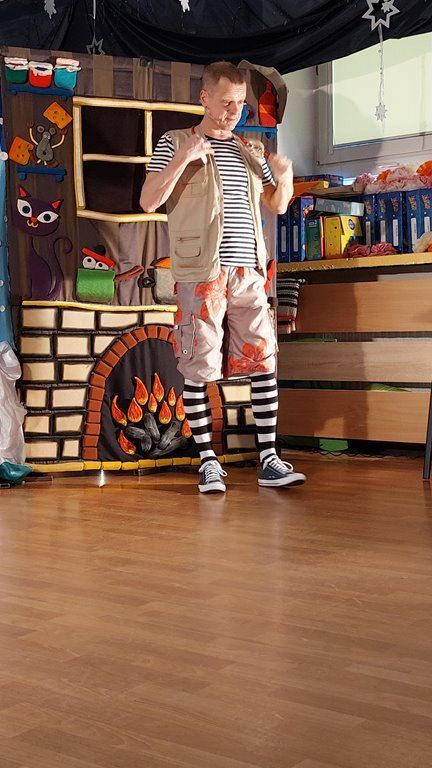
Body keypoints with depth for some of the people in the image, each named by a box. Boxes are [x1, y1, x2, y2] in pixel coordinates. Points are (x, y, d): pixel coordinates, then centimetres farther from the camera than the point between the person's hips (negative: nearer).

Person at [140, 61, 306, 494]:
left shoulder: (251, 151, 18)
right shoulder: (174, 143, 4)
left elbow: (277, 206, 21)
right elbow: (149, 202, -5)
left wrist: (284, 178, 0)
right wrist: (183, 159, -17)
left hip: (248, 271, 4)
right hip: (200, 274, -4)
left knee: (264, 361, 0)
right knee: (198, 368, -3)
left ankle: (269, 461, 6)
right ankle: (207, 461, 7)